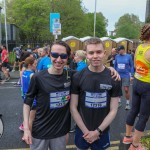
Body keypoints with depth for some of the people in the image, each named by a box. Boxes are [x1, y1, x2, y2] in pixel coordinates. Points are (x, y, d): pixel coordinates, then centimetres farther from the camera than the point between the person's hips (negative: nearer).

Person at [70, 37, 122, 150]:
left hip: (102, 131, 0)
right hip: (82, 130, 0)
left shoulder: (114, 78, -10)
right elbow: (73, 107, -8)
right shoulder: (78, 77, -11)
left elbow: (113, 110, -7)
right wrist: (86, 131, -11)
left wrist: (98, 131, -11)